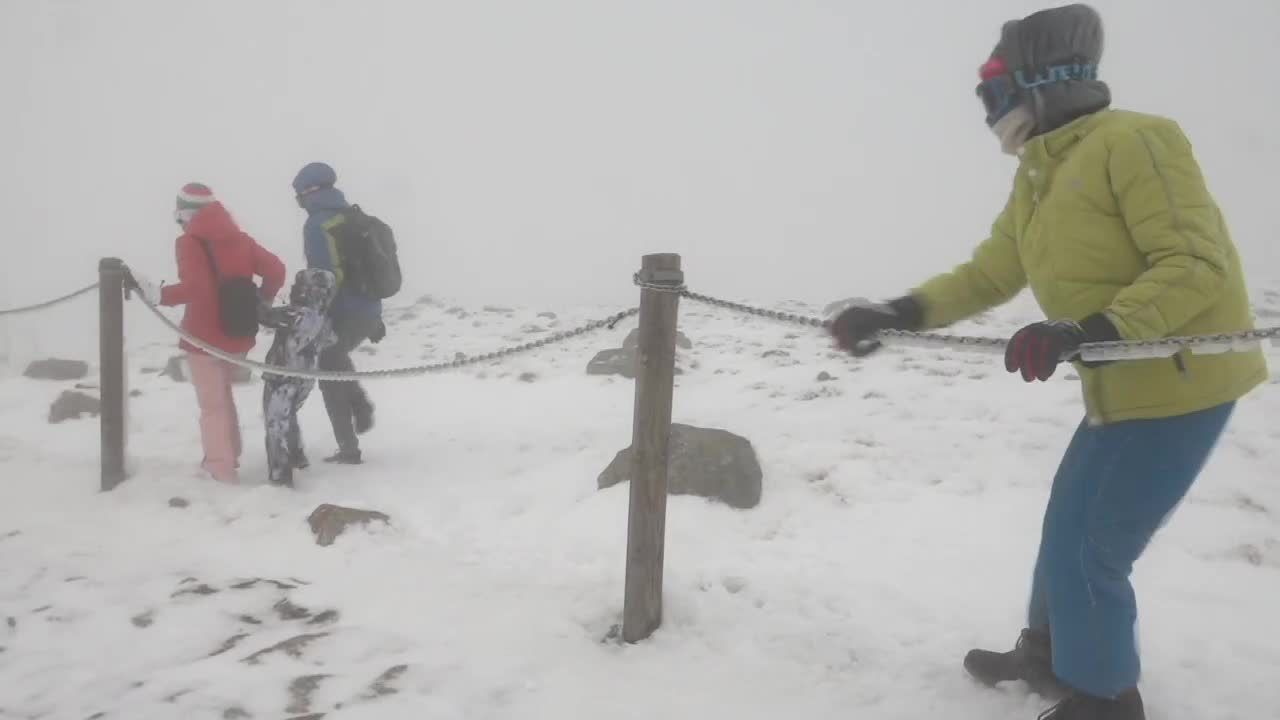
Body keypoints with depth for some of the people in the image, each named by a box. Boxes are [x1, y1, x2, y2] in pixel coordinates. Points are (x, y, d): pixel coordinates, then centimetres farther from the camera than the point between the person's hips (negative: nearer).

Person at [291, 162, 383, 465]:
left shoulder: (316, 224, -10)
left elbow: (323, 276, -19)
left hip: (342, 313, -8)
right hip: (369, 310, 8)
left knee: (330, 377, 6)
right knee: (336, 357, 31)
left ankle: (349, 450, 8)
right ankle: (360, 403, 12)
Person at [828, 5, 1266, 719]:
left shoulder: (1134, 140, -19)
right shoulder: (1036, 181, 9)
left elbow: (1198, 265, -25)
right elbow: (986, 276, 9)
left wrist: (1086, 331, -36)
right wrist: (895, 314, -4)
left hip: (1181, 382, -9)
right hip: (1122, 387, 9)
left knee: (1086, 551, -3)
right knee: (1068, 529, 21)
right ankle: (1049, 654, 42)